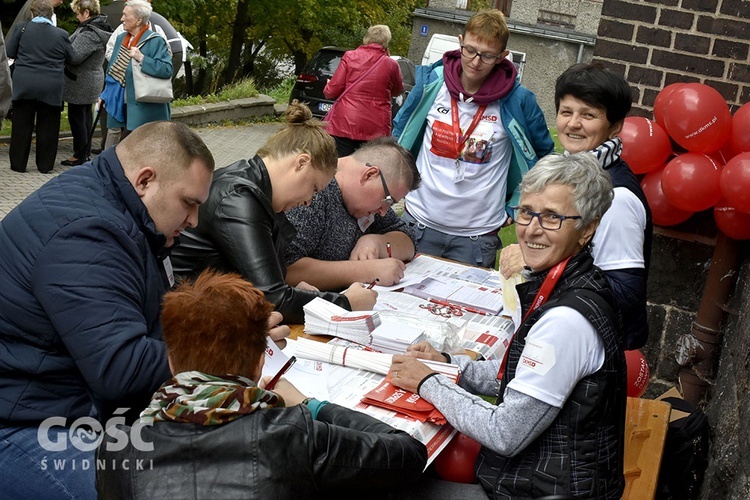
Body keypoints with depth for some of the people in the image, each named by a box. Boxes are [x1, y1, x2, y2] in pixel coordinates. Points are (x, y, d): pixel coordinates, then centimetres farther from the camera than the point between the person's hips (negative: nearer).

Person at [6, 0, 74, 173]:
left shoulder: (21, 28, -3)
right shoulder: (61, 34, -4)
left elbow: (10, 52, 3)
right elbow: (71, 58, 7)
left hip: (24, 86, 1)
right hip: (51, 88, -1)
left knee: (21, 126, 9)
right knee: (47, 127, 8)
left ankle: (18, 164, 14)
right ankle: (45, 165, 13)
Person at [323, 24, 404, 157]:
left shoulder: (350, 56, 0)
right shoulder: (391, 65, 1)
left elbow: (333, 90, -2)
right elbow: (398, 91, 20)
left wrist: (327, 89, 22)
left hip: (345, 123, 0)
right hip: (375, 129, 0)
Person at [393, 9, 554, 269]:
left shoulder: (517, 101, -9)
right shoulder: (431, 82, -4)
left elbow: (543, 156, 7)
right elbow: (400, 136, 12)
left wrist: (516, 208, 5)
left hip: (477, 235, -2)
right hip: (419, 222, 2)